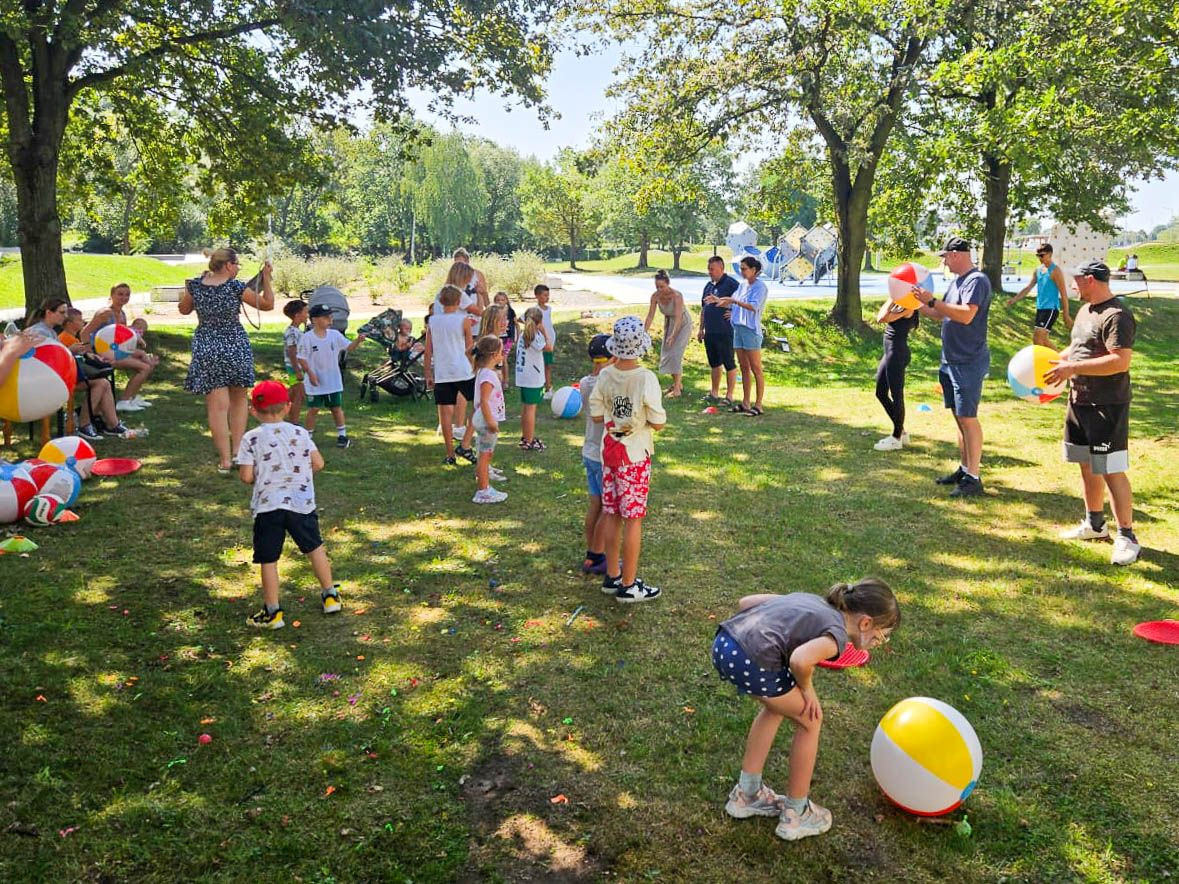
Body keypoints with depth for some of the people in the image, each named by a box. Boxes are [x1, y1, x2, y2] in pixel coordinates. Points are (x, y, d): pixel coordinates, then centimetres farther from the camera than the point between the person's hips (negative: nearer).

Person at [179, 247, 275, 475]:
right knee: (239, 398, 19)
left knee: (217, 405, 1)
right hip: (235, 346, -1)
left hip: (206, 349, 1)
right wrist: (266, 278, 3)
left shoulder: (195, 285, -3)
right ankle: (237, 449, 15)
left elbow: (184, 310, 16)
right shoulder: (236, 286, -11)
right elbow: (267, 304, -2)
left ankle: (225, 460, 1)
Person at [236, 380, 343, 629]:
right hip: (301, 503, 3)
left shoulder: (251, 438, -3)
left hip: (267, 506, -2)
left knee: (268, 560, 6)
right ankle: (330, 595, 27)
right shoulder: (300, 433, 3)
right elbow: (318, 463, 2)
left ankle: (272, 611, 11)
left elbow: (246, 476, -7)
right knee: (315, 547, 20)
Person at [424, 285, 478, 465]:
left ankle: (450, 454, 10)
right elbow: (470, 349, 3)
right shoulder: (463, 320, -3)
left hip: (441, 374, 3)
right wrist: (476, 369, 18)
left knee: (446, 412, 6)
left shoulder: (432, 321, 5)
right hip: (463, 371, -3)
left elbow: (428, 352, 7)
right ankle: (465, 445, 3)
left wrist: (428, 375, 15)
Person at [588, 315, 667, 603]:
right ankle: (628, 585, 12)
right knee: (633, 520, 4)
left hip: (609, 452, 5)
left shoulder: (605, 375, -5)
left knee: (612, 516, 14)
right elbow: (658, 423, -16)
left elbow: (596, 415, 1)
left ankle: (612, 576, 26)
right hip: (635, 455, -5)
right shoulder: (646, 378, -19)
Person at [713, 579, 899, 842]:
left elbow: (745, 602, 21)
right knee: (810, 720, 17)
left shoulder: (811, 600, 24)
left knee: (776, 707, 31)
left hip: (722, 644, 8)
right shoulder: (837, 635, 2)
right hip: (751, 662, -8)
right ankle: (795, 815, 29)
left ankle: (746, 795, 40)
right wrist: (806, 688, 1)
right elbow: (800, 660, -19)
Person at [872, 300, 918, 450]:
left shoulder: (907, 306, -15)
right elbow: (880, 317, 13)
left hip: (897, 353, -10)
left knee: (896, 395, 0)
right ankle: (901, 432, 26)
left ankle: (897, 438, 11)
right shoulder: (899, 304, 12)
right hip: (889, 353, 10)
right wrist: (891, 300, 9)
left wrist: (891, 300, -12)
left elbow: (882, 318, -21)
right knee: (881, 393, 15)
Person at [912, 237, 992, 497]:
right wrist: (919, 304, 14)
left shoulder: (977, 280, -15)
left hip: (969, 363, -9)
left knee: (967, 417, -8)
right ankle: (964, 469, 24)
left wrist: (933, 301, -24)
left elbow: (966, 315, -28)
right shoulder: (956, 281, 14)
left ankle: (973, 478, -3)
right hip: (951, 360, 10)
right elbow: (943, 315, 23)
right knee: (958, 416, 14)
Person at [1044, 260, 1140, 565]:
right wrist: (1055, 361, 7)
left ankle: (1127, 537, 2)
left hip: (1107, 406, -10)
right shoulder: (1085, 310, 13)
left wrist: (1073, 368, -26)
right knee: (1087, 465, 17)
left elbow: (1121, 361, -27)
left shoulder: (1117, 316, -18)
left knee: (1111, 470, -7)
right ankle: (1095, 524, 31)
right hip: (1079, 401, 10)